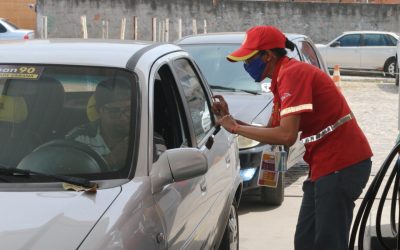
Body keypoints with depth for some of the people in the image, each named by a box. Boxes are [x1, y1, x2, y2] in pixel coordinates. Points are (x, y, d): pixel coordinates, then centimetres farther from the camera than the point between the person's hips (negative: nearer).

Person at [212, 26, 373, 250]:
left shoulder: (293, 74, -17)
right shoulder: (283, 79, 15)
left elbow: (286, 136, -25)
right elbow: (273, 131, 16)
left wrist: (236, 128, -14)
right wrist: (229, 119, 7)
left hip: (341, 166, -10)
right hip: (325, 166, 10)